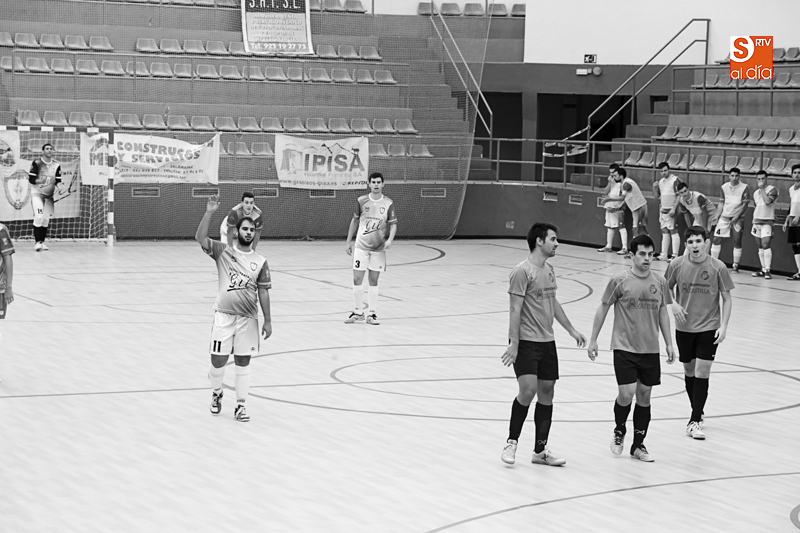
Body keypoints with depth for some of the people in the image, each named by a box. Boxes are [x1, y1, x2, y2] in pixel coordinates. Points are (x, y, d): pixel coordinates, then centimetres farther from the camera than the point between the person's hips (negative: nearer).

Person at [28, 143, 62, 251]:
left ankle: (42, 242, 14)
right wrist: (39, 181, -26)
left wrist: (59, 187, -15)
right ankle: (37, 242, -16)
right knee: (39, 217, -17)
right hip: (37, 193, -4)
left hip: (49, 195, 5)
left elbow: (58, 180, 5)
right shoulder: (37, 163, -8)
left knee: (46, 219, 5)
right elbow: (30, 178, -10)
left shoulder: (56, 165, 4)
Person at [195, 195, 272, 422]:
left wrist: (267, 320, 4)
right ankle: (216, 393, 31)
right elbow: (200, 238, -14)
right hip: (224, 315, -1)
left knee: (243, 363, 4)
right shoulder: (223, 252, 0)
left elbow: (263, 292, 7)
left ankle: (240, 405, 13)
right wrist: (209, 213, -23)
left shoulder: (260, 262, 5)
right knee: (218, 361, 1)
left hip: (248, 318, 1)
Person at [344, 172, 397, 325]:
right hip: (361, 246, 0)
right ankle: (358, 312, 11)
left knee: (373, 281, 3)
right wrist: (348, 242, 9)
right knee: (357, 280, -2)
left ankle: (372, 314, 10)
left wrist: (390, 239, -20)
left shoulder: (388, 204, -3)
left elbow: (393, 224, -1)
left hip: (378, 248, 0)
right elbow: (355, 221, 9)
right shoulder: (361, 201, -1)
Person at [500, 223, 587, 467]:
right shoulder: (522, 271, -13)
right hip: (526, 341, -8)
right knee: (528, 390, -17)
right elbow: (515, 309, -16)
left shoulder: (549, 270, 12)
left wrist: (571, 330, 24)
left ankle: (541, 450, 15)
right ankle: (512, 442, 1)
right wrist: (513, 343, -20)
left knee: (547, 392, 8)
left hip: (547, 341, 8)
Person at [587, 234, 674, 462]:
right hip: (624, 347, -4)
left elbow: (662, 312, 13)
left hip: (650, 349, 4)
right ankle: (619, 431, 17)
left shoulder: (659, 281, 4)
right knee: (626, 393, -13)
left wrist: (669, 343, 10)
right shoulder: (620, 281, -8)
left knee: (644, 396, 7)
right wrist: (593, 339, 0)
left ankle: (638, 445, 19)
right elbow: (603, 308, 1)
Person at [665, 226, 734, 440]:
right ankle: (697, 412, 32)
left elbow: (727, 298, -2)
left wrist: (723, 326, -10)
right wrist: (673, 304, -11)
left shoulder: (718, 268, -11)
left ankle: (695, 422, -4)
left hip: (709, 328, -2)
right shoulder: (677, 265, -6)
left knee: (702, 373, -8)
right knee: (689, 372, 13)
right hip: (684, 327, 3)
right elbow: (666, 290, 9)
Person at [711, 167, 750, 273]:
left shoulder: (744, 188, -7)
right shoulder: (724, 187, 6)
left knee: (737, 241, -6)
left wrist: (736, 217, -16)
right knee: (716, 239, -2)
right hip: (724, 216, 4)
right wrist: (717, 216, 5)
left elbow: (745, 205, -9)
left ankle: (735, 265, 3)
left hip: (738, 217, -4)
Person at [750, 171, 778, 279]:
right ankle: (763, 270, 13)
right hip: (757, 221, 7)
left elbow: (767, 201, -23)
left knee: (765, 245, -18)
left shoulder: (772, 189, -6)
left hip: (767, 221, -7)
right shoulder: (755, 193, 15)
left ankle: (768, 270, -19)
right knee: (760, 247, 7)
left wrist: (762, 189, -14)